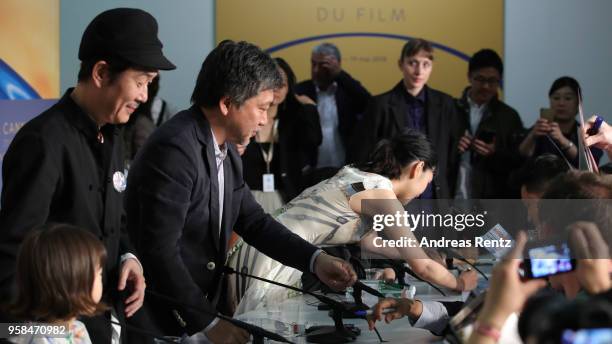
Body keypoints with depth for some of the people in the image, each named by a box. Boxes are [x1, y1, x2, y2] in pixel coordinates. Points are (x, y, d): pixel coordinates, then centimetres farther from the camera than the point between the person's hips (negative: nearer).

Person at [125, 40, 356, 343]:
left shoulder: (225, 151, 6)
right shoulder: (174, 149, -23)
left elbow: (253, 221, 13)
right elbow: (159, 252, -25)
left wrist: (315, 261, 0)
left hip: (202, 311, 8)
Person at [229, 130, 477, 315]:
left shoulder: (356, 174, 16)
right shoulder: (381, 193, -9)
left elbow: (366, 238, 31)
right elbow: (423, 268, -6)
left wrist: (420, 254, 37)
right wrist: (459, 284, 13)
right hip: (272, 261, -9)